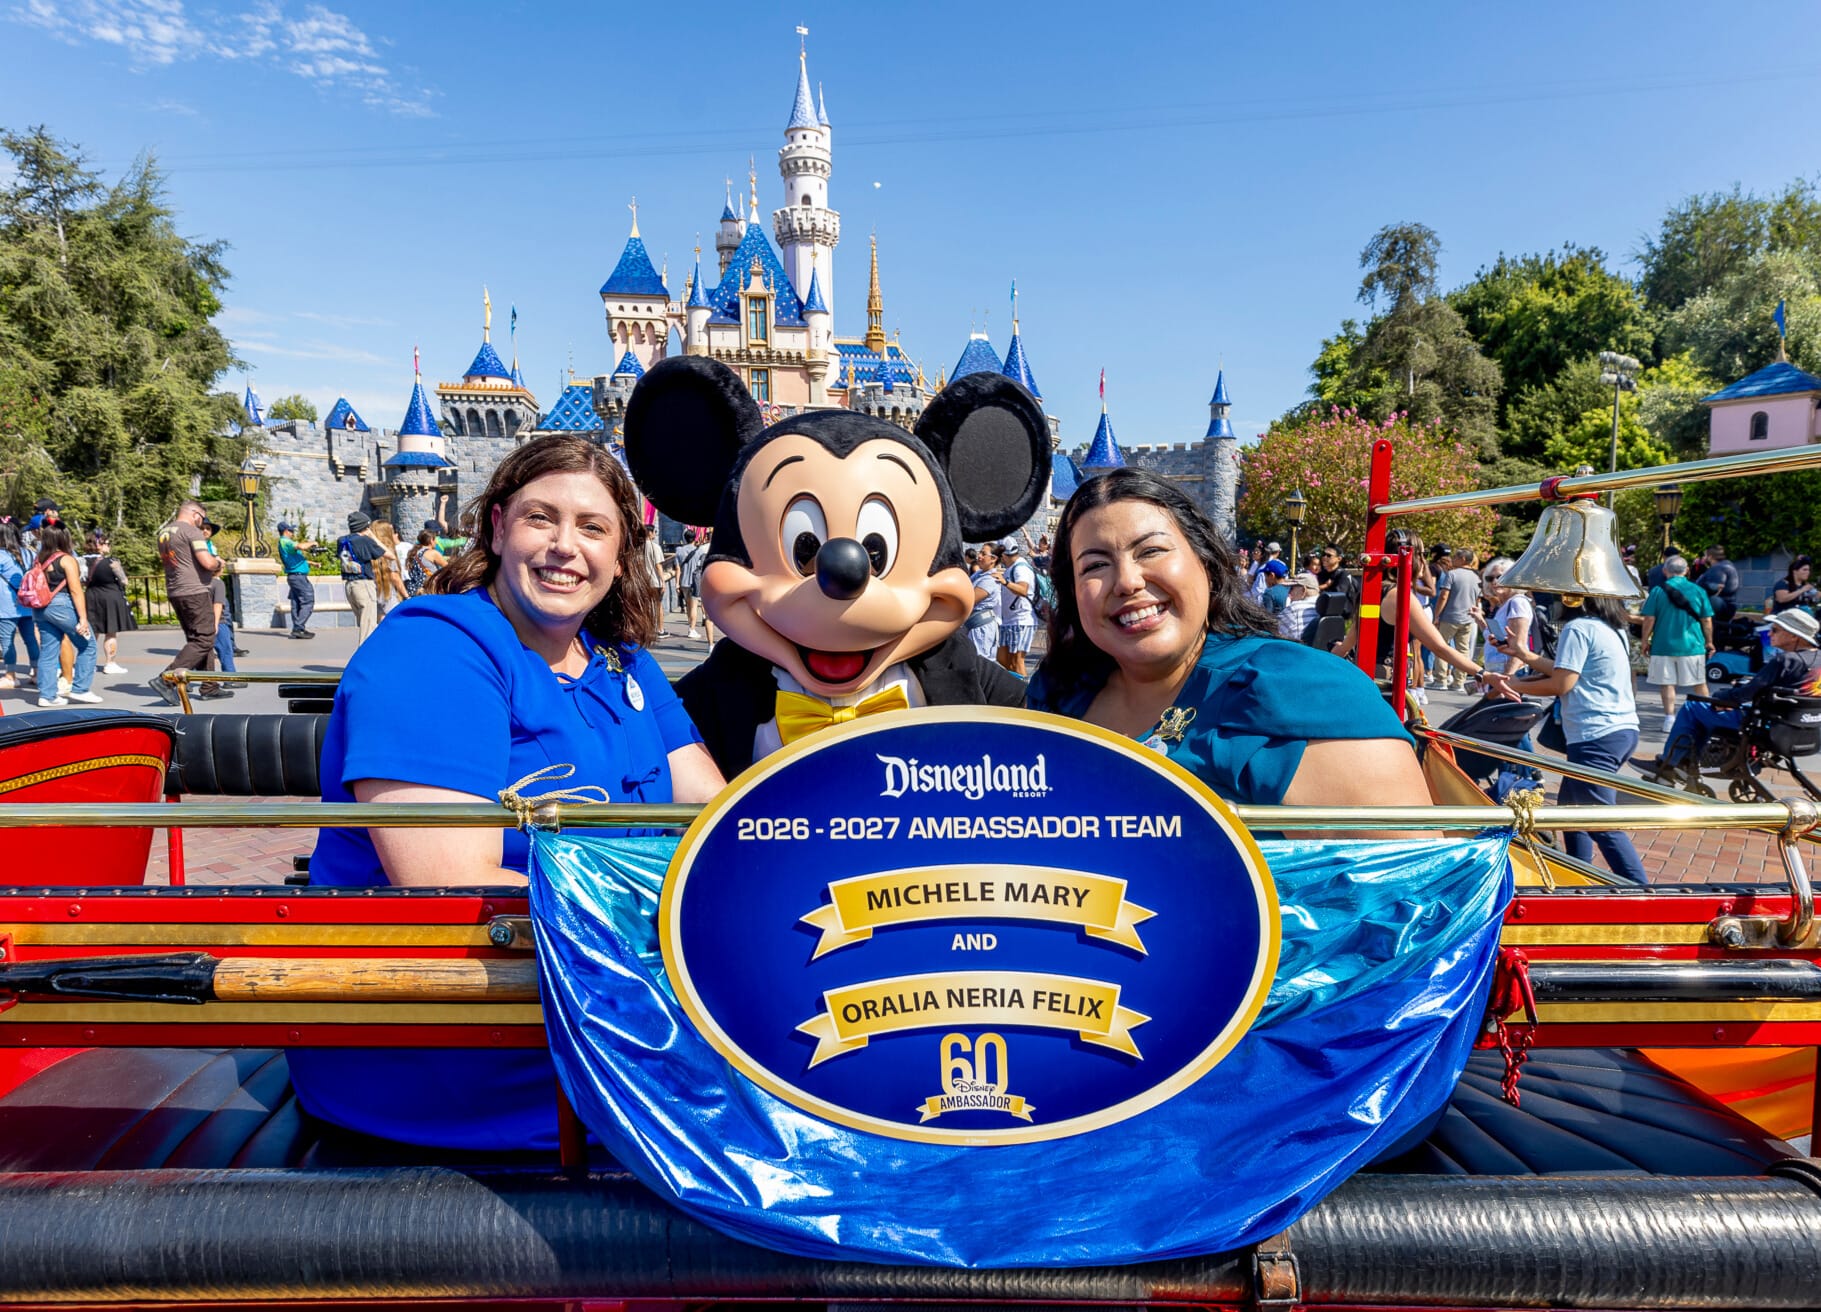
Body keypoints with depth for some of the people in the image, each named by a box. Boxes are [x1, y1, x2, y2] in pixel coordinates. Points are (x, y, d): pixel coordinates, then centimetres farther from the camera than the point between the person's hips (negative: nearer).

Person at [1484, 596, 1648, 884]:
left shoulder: (1578, 628, -12)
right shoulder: (1614, 628, 15)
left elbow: (1561, 684, -13)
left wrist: (1515, 685, -1)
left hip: (1597, 737, -10)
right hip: (1624, 730, 10)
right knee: (1571, 805, 21)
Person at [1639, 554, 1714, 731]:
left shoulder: (1658, 591, -5)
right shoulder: (1698, 591, 0)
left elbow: (1649, 619, -6)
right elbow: (1707, 620, 4)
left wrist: (1645, 640, 5)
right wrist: (1709, 641, 16)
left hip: (1663, 645, -1)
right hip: (1692, 645, 2)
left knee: (1667, 684, 4)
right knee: (1699, 683, 12)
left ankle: (1670, 719, 3)